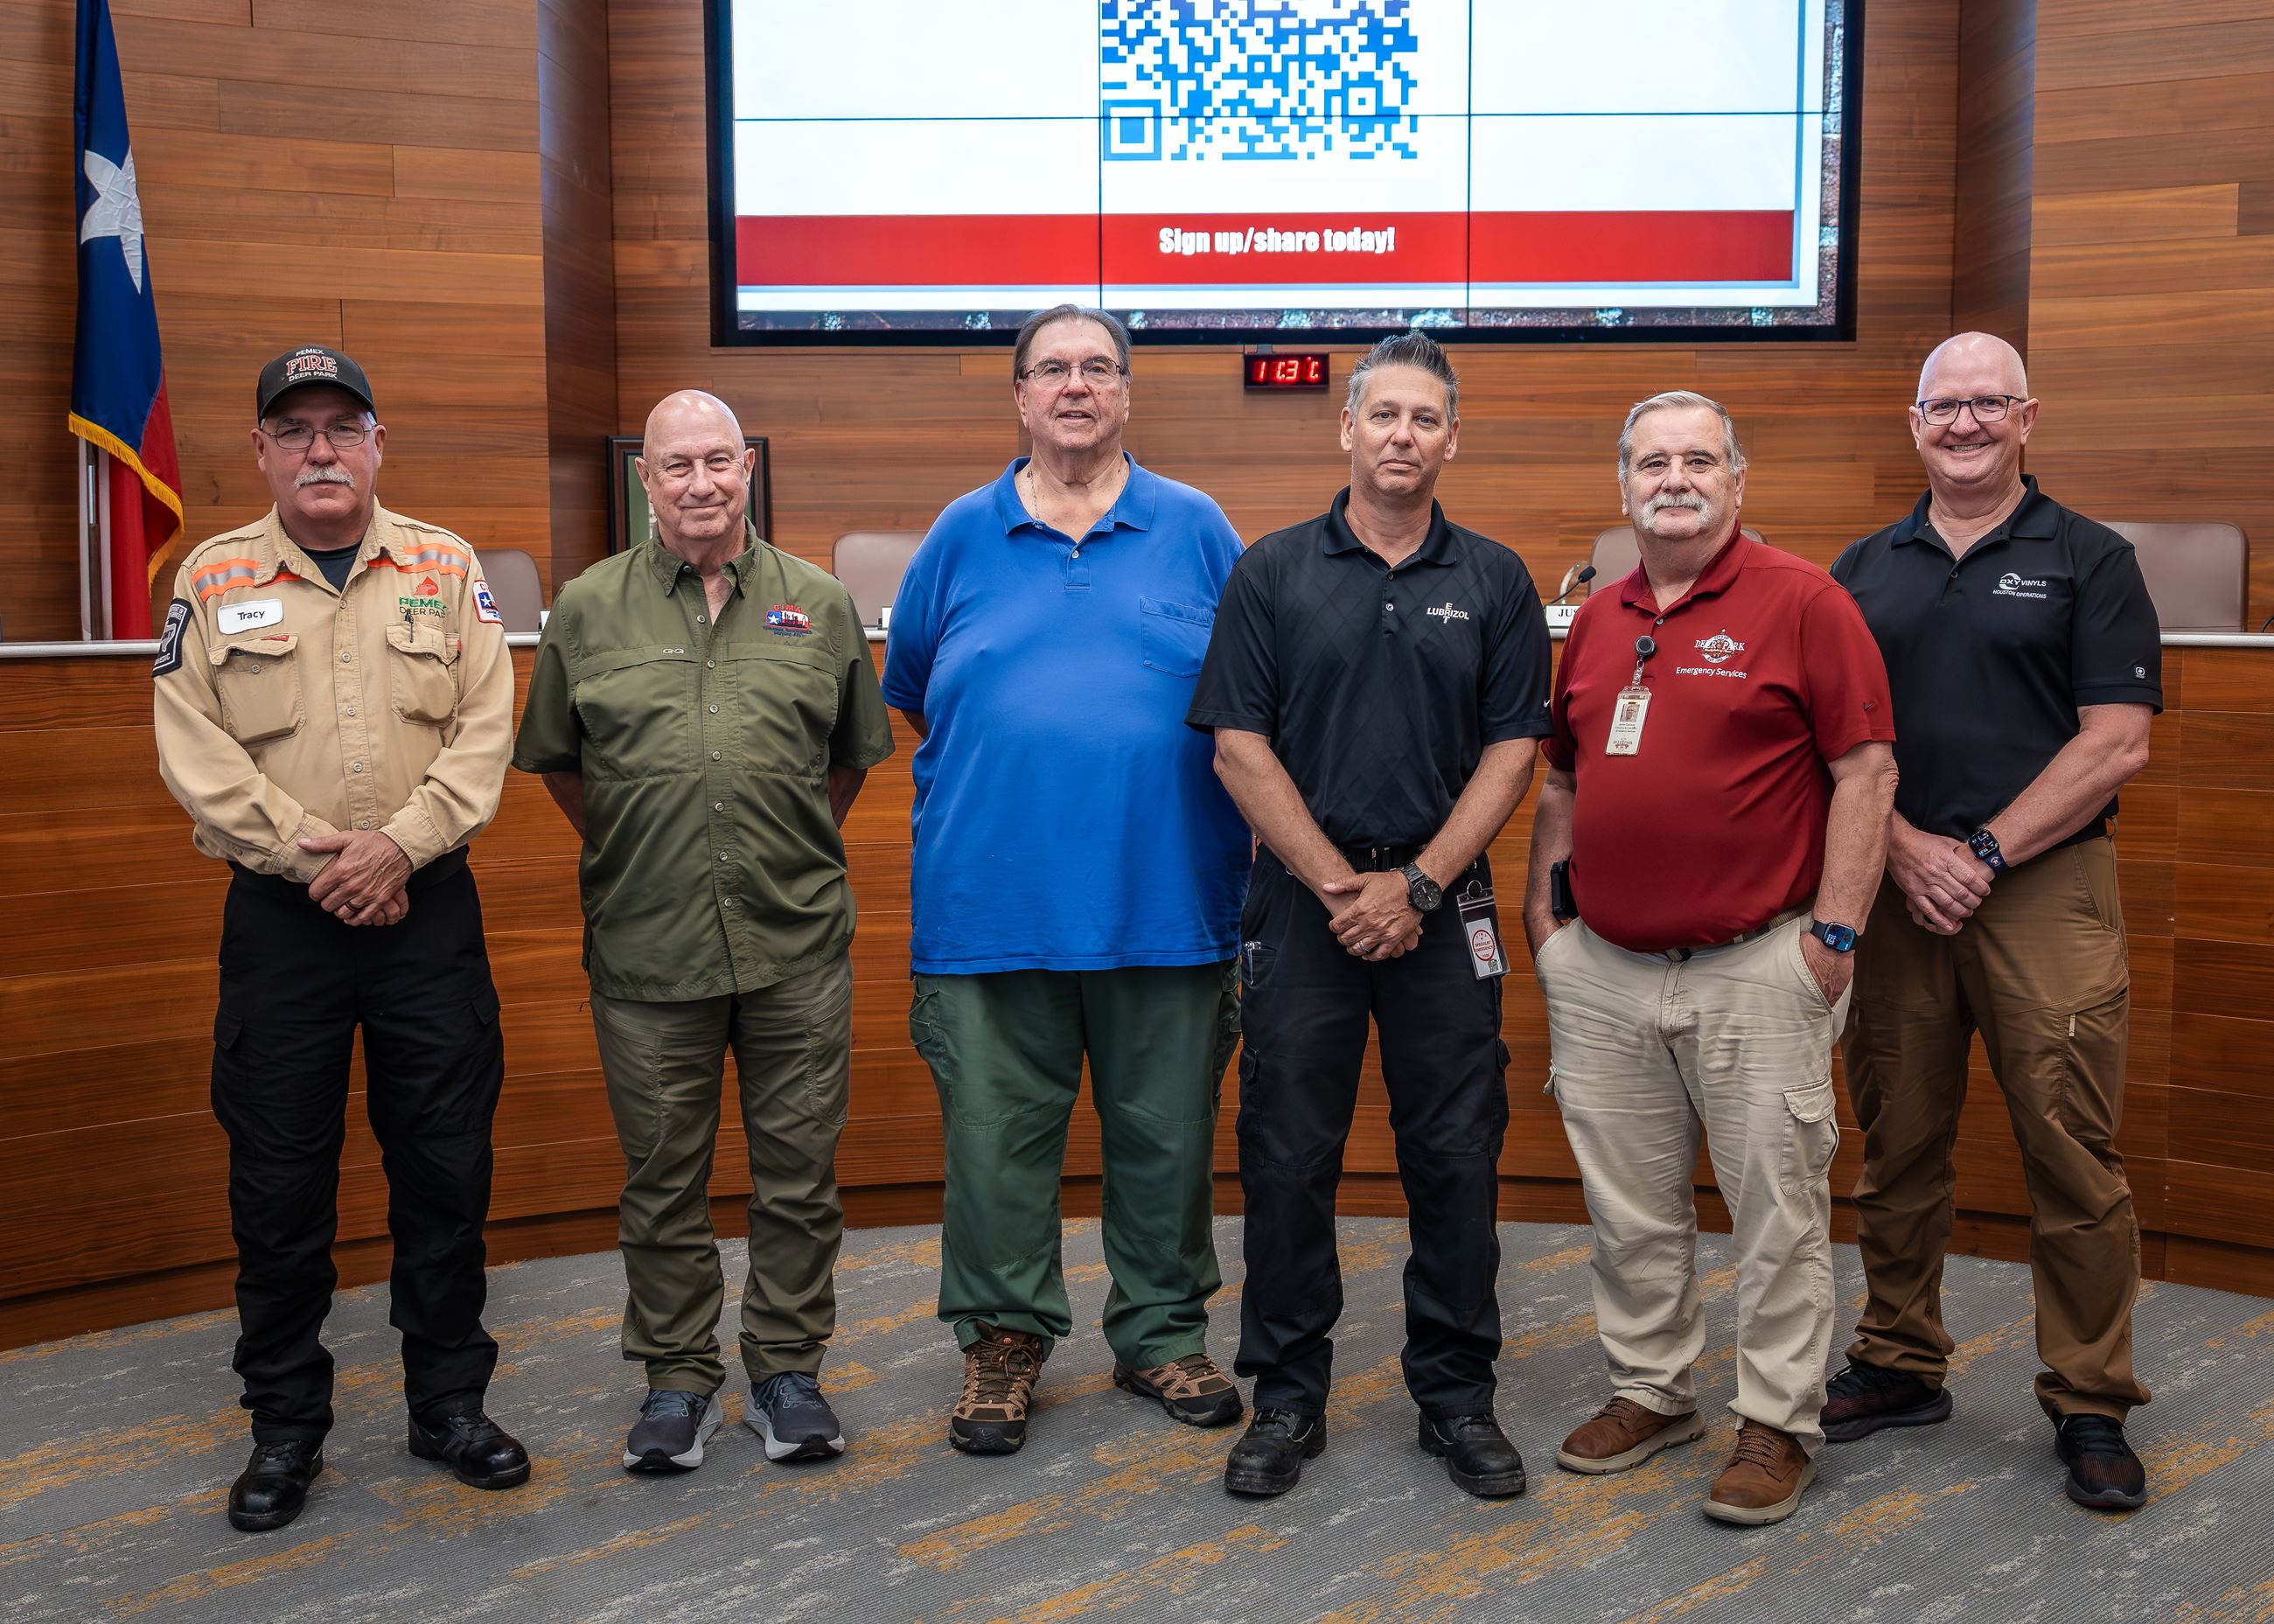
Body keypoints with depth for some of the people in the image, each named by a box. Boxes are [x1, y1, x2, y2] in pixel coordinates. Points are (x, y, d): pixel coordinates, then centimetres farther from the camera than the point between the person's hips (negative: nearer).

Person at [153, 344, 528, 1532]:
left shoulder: (446, 568, 6)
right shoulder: (212, 580, 5)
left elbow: (484, 730, -1)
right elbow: (194, 752, -3)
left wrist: (399, 844, -14)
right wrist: (314, 856, -13)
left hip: (428, 907, 1)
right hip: (277, 915, 0)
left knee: (445, 1163, 6)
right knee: (278, 1176, 6)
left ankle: (449, 1401, 22)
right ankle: (284, 1426, 21)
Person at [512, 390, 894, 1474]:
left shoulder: (821, 606, 6)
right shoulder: (587, 610, 4)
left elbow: (852, 756, 16)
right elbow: (555, 761, 13)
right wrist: (629, 856, 10)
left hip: (797, 946, 1)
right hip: (646, 950, 0)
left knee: (799, 1171, 7)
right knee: (662, 1180, 9)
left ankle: (787, 1368, 23)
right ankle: (677, 1379, 23)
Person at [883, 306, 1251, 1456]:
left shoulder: (1195, 530, 6)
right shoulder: (962, 536, 8)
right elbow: (911, 695, 18)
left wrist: (1148, 774, 5)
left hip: (1167, 898, 0)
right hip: (991, 901, 0)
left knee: (1166, 1136, 10)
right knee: (996, 1138, 6)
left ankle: (1161, 1335, 27)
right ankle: (1002, 1341, 23)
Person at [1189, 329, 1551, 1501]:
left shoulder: (1494, 581, 6)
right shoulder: (1273, 573, 3)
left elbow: (1512, 751, 2)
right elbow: (1240, 746, -2)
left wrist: (1417, 885, -9)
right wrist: (1338, 882, -9)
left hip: (1442, 906, 1)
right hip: (1302, 897, -1)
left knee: (1456, 1155, 5)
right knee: (1287, 1154, 3)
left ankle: (1457, 1395, 19)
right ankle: (1287, 1398, 17)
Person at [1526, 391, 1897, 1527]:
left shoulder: (1802, 602, -5)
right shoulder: (1595, 622, 13)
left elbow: (1866, 770, -8)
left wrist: (1834, 930, -12)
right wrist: (1544, 901, 13)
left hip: (1756, 966, -5)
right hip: (1602, 968, 6)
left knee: (1777, 1205, 2)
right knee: (1629, 1206, 14)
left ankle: (1778, 1424, 16)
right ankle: (1650, 1391, 30)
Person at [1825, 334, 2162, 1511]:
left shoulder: (2089, 561, 4)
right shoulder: (1865, 569, 13)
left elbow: (2117, 744, -4)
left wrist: (1986, 853, -10)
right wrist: (1905, 849, -6)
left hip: (2047, 887, -3)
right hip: (1893, 887, 3)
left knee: (2072, 1151, -2)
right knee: (1897, 1147, 9)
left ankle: (2090, 1402, 11)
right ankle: (1899, 1367, 23)